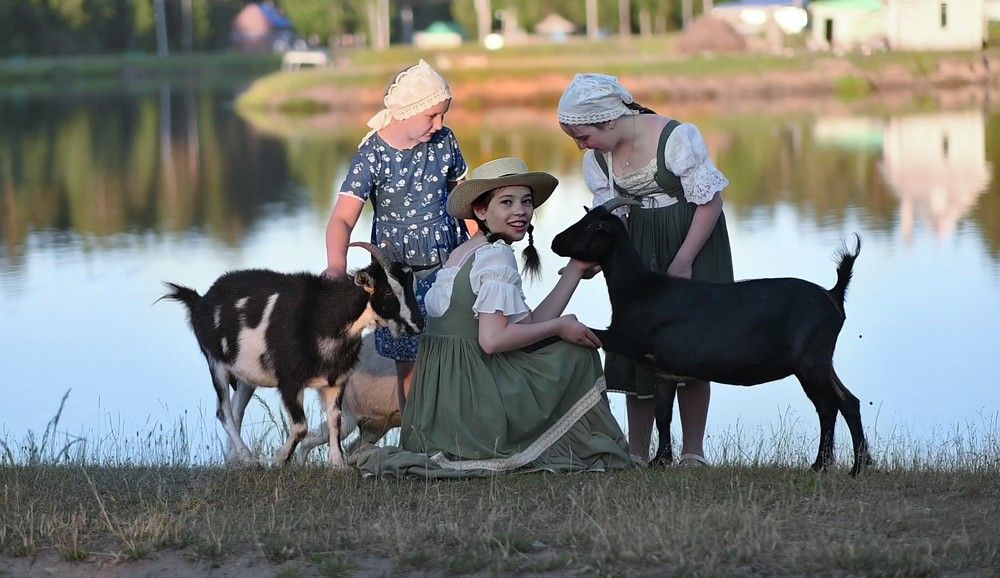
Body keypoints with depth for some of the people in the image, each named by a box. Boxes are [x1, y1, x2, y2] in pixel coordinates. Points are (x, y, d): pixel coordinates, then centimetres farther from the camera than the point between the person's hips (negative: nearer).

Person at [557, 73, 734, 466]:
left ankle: (693, 451, -1)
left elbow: (710, 201, -16)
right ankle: (636, 452, 4)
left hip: (693, 242, -5)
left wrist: (682, 263, -17)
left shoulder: (677, 138, -21)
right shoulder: (597, 160, -3)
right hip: (639, 250, 5)